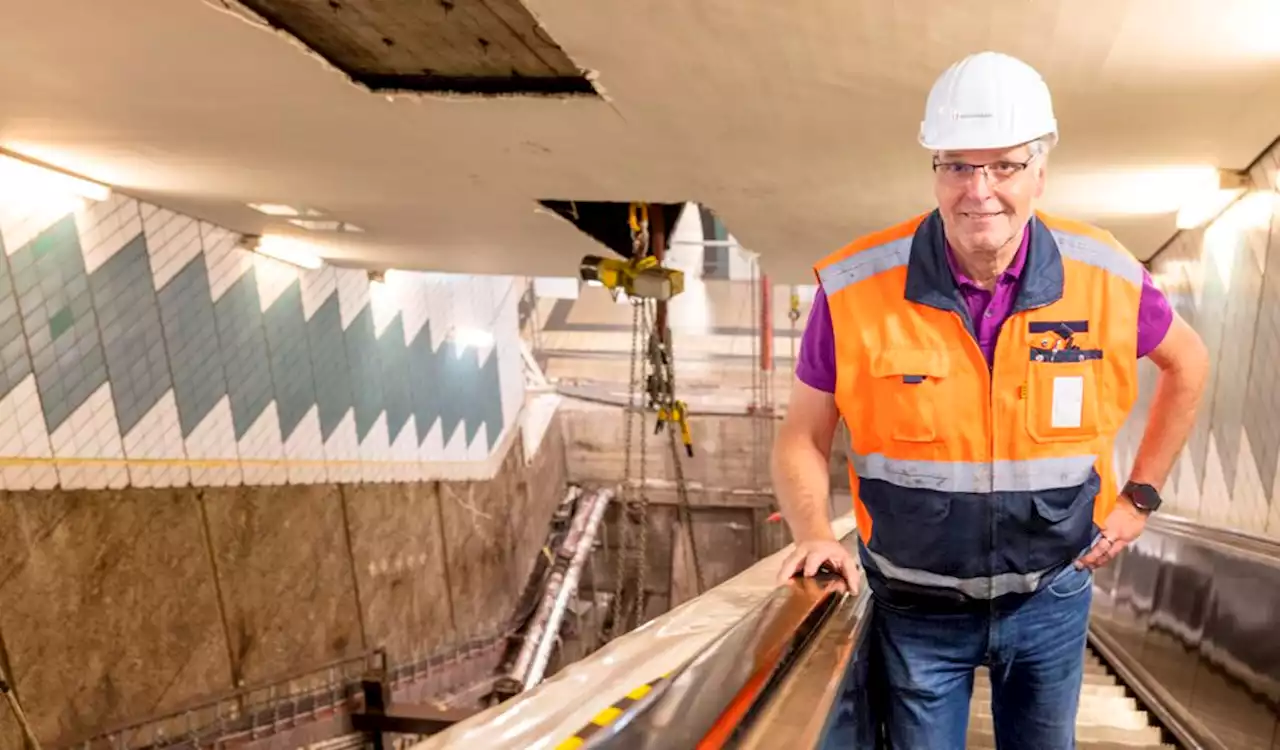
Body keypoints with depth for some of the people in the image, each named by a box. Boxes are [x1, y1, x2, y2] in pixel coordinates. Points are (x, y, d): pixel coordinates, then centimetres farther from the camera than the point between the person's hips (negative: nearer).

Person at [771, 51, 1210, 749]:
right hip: (917, 607, -2)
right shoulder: (855, 288, -18)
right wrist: (815, 534, -23)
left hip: (1052, 596, 3)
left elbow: (1186, 363, 10)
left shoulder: (1105, 278, -12)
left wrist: (1140, 496, 6)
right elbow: (802, 438, -7)